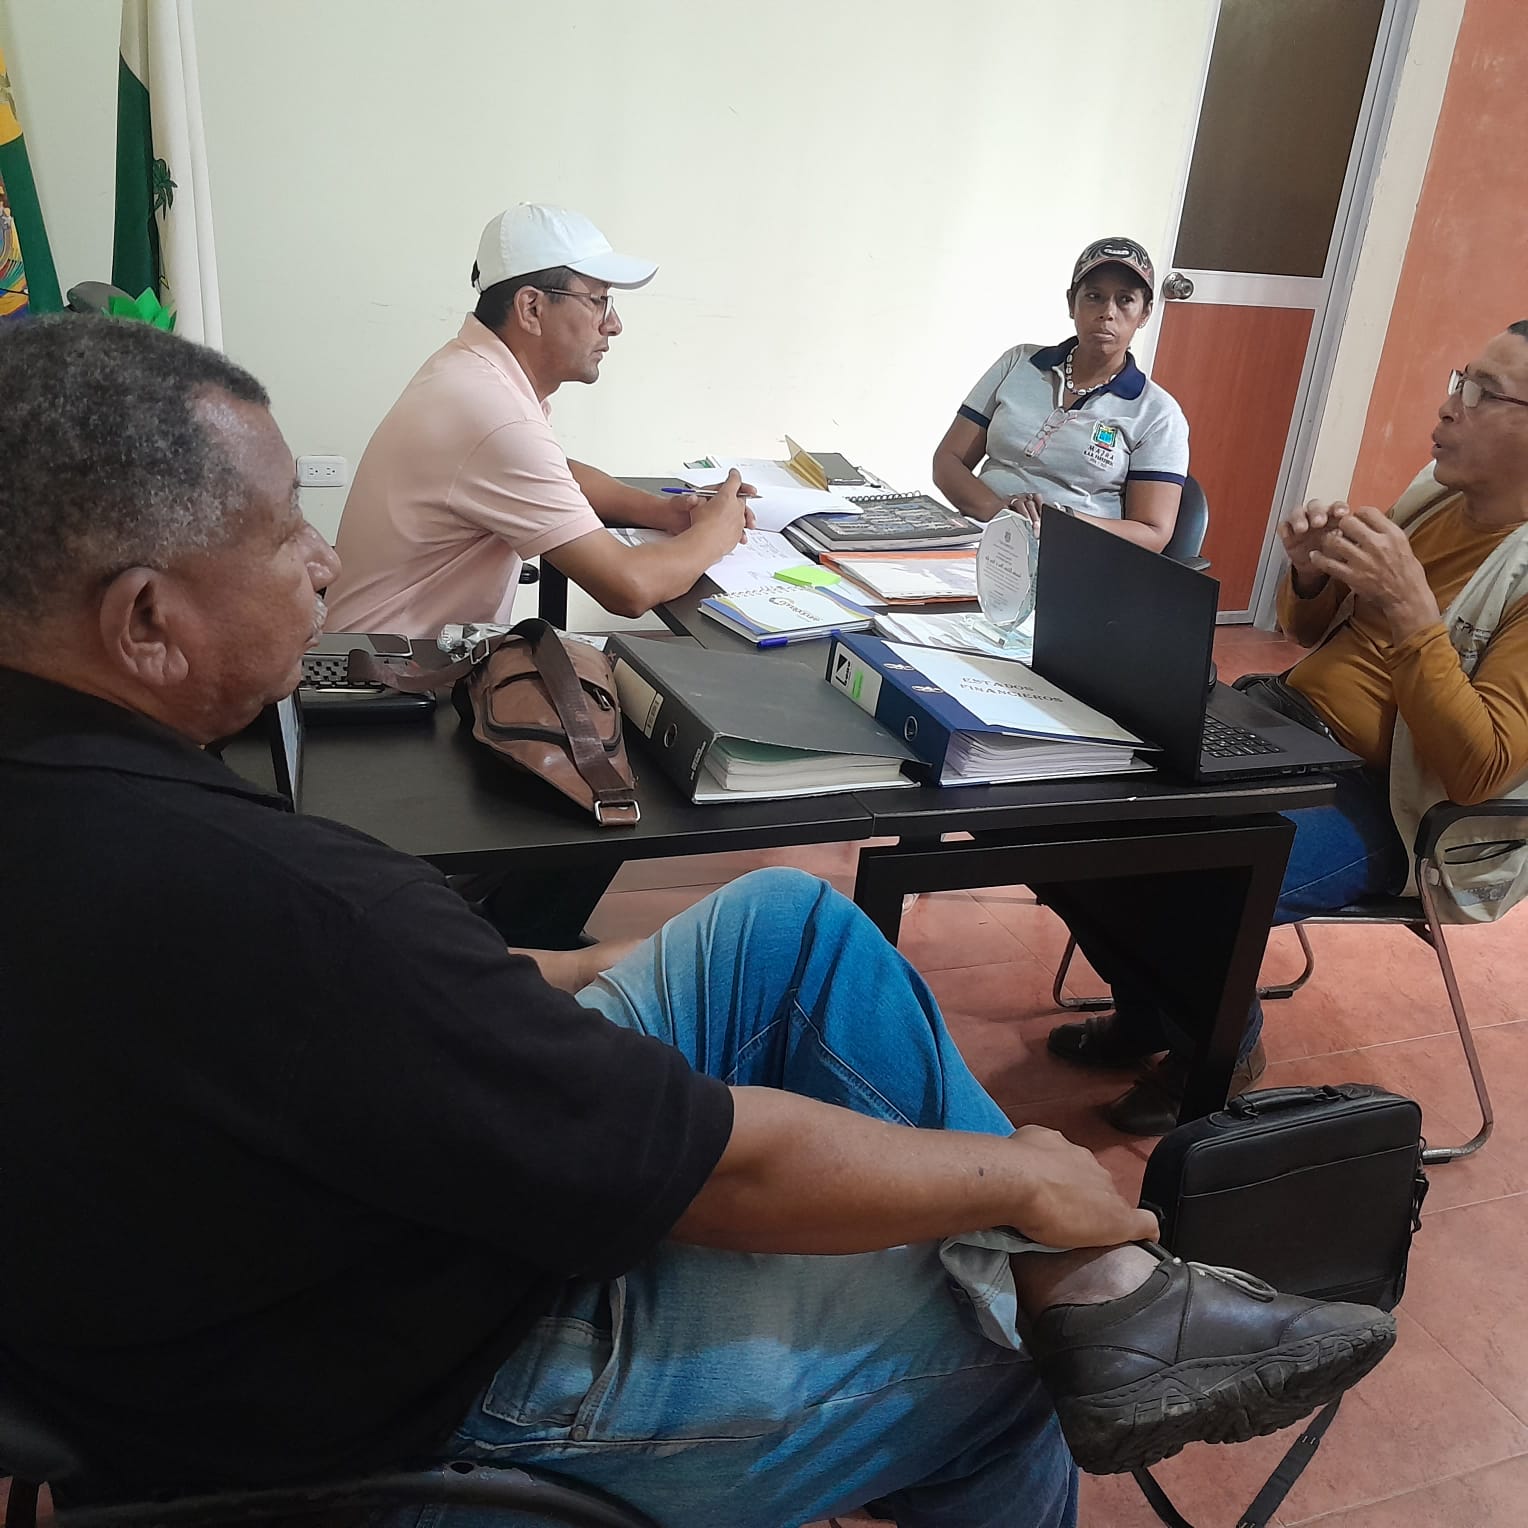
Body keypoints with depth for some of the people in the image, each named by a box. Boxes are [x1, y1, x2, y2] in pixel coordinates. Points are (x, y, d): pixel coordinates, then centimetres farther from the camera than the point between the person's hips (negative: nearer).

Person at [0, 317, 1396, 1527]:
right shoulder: (248, 895, -37)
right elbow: (720, 1166, -27)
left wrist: (539, 981, 11)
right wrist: (1020, 1175, -11)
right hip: (431, 1411, -8)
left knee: (790, 921, 1)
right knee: (998, 1340, 5)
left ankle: (1107, 1289, 6)